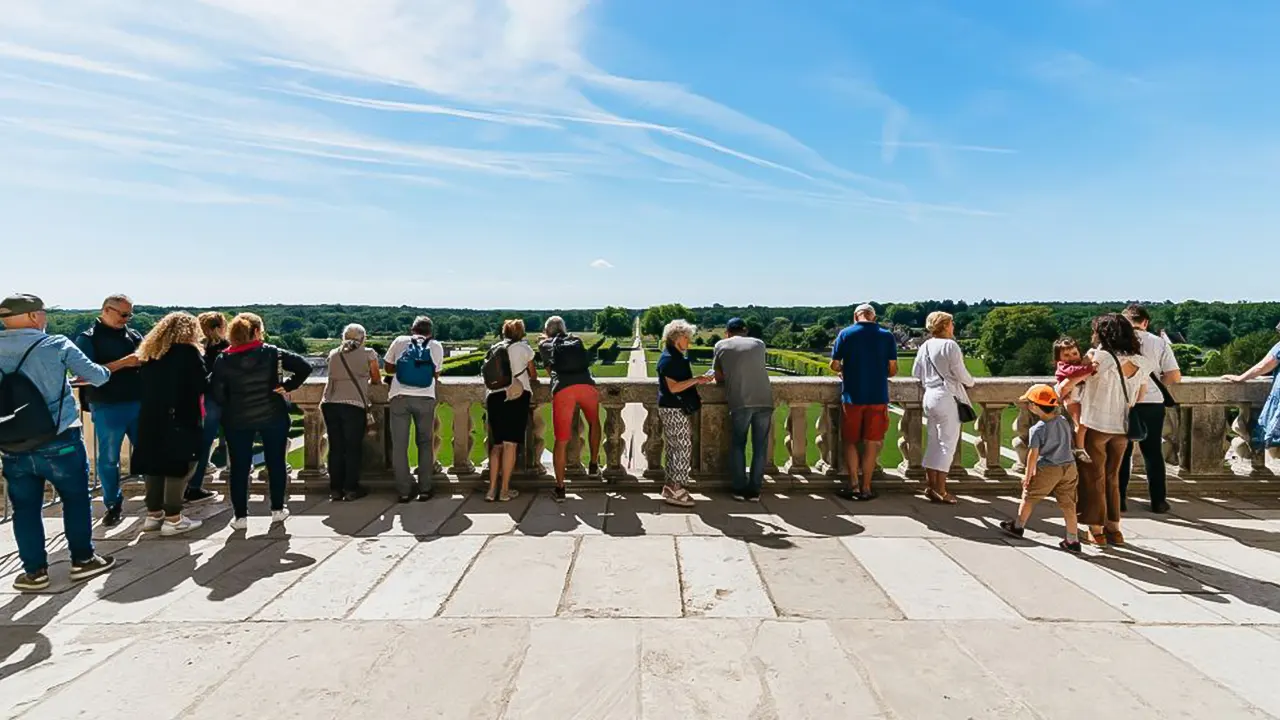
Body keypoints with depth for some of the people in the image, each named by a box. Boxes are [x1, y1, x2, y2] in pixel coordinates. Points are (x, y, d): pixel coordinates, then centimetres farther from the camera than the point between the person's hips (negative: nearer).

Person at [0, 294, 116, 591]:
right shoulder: (56, 345, -10)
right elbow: (97, 377, -5)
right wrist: (107, 370, 16)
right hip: (59, 443, -3)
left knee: (25, 508, 11)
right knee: (76, 499, 11)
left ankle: (35, 571, 19)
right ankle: (82, 560, 20)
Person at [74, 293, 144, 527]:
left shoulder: (134, 335, 9)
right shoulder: (87, 339, -3)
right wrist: (123, 363, -21)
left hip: (139, 404, 3)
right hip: (107, 409, -3)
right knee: (108, 459, 9)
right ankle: (114, 505, 21)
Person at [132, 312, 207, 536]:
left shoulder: (149, 352, 13)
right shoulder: (189, 351, -7)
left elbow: (145, 384, 15)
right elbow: (202, 385, -10)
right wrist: (212, 377, 9)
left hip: (150, 417, 7)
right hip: (180, 419, -7)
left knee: (154, 464, 13)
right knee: (179, 466, -1)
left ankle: (153, 515, 20)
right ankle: (173, 519, 0)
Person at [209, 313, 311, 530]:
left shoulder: (223, 360, -4)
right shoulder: (272, 353, -7)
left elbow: (215, 392, -6)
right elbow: (304, 367, -15)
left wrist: (230, 406, 10)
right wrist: (287, 386, -7)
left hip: (237, 420, 1)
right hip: (273, 416, -1)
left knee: (239, 467, 9)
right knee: (276, 463, 12)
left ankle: (241, 516, 13)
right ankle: (277, 510, 21)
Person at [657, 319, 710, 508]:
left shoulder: (676, 357, 16)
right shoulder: (669, 359, -15)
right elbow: (673, 387, -21)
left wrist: (698, 380, 16)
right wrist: (695, 380, -23)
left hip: (679, 409, 10)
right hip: (674, 410, -10)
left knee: (675, 450, 13)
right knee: (683, 449, -7)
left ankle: (671, 488, 21)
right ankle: (675, 491, -1)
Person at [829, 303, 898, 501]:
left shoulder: (845, 334, -3)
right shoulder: (887, 336, 1)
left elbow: (834, 365, -2)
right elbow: (892, 370, 0)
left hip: (852, 396, -1)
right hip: (878, 397, 1)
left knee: (851, 441, 11)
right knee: (871, 443, 8)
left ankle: (853, 485, 5)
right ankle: (865, 488, 12)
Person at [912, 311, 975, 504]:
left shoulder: (925, 346, 8)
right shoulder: (950, 345, -12)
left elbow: (916, 373, 11)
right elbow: (960, 373, -10)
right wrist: (971, 382, 10)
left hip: (929, 396, 7)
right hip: (947, 397, -7)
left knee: (933, 442, 13)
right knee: (947, 443, 0)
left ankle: (931, 485, 16)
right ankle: (940, 489, 1)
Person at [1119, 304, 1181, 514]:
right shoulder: (1159, 343, 0)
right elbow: (1175, 376, -3)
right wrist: (1156, 381, 15)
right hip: (1152, 403, 1)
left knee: (1121, 452, 9)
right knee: (1153, 453, 13)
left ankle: (1119, 499, 12)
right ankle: (1158, 501, 18)